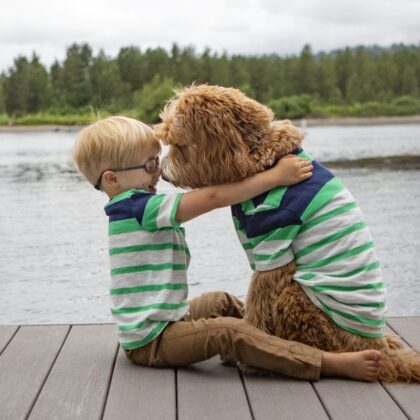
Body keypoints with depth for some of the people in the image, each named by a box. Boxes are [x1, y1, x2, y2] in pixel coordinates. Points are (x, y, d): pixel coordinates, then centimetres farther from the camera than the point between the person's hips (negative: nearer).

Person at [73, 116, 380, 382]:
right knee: (230, 332, -26)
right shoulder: (141, 206, -19)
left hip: (160, 321, 11)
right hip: (149, 340, -11)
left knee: (220, 302, 21)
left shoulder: (133, 210, 12)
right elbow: (213, 198, -25)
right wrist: (276, 176, -21)